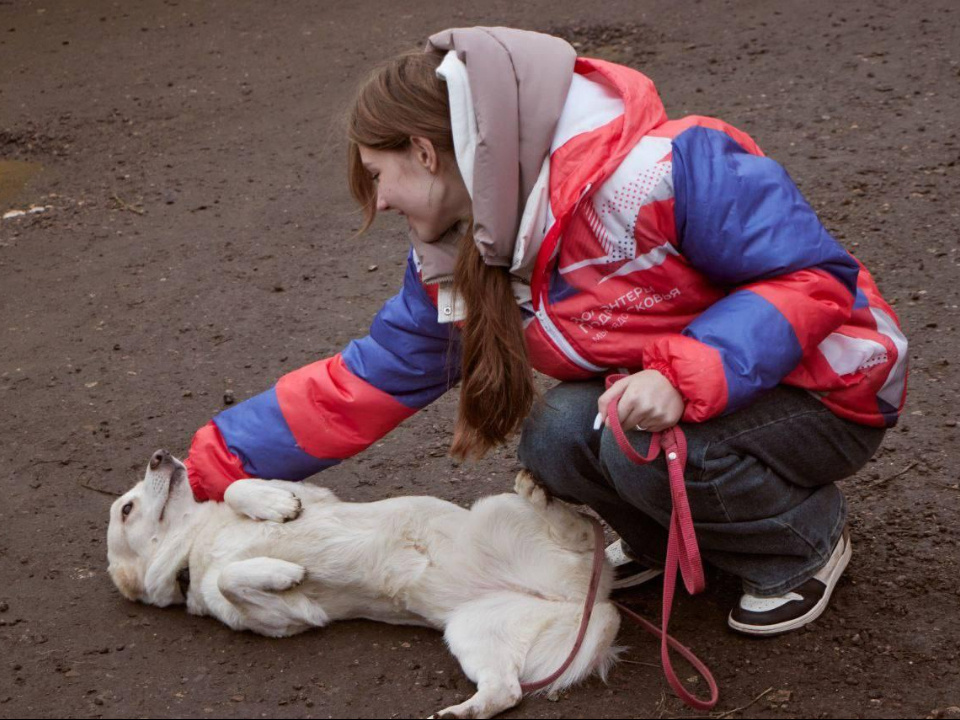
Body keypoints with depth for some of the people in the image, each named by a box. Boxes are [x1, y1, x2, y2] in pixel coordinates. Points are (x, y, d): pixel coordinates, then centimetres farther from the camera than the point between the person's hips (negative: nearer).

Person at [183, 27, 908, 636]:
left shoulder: (654, 170, -29)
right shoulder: (455, 259, -3)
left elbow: (817, 274, -27)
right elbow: (365, 383, 2)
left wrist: (684, 372, -38)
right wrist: (212, 465, -1)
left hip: (827, 388, -6)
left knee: (644, 446, -31)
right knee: (555, 435, -21)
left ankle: (807, 540, -2)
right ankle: (663, 531, 9)